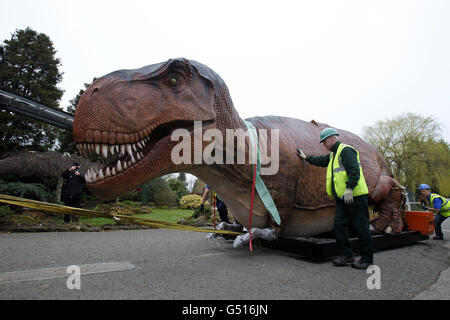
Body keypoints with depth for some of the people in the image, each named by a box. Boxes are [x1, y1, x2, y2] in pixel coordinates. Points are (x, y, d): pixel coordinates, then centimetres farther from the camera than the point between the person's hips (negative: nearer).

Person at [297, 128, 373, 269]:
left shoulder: (345, 150, -9)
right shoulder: (333, 154, 21)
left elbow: (354, 170, -19)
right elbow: (321, 161, 39)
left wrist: (349, 188, -25)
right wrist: (306, 158, 45)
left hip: (355, 195, -10)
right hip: (342, 198, 10)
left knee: (361, 226, -2)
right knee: (339, 225, 5)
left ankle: (367, 259, 8)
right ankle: (346, 255, 12)